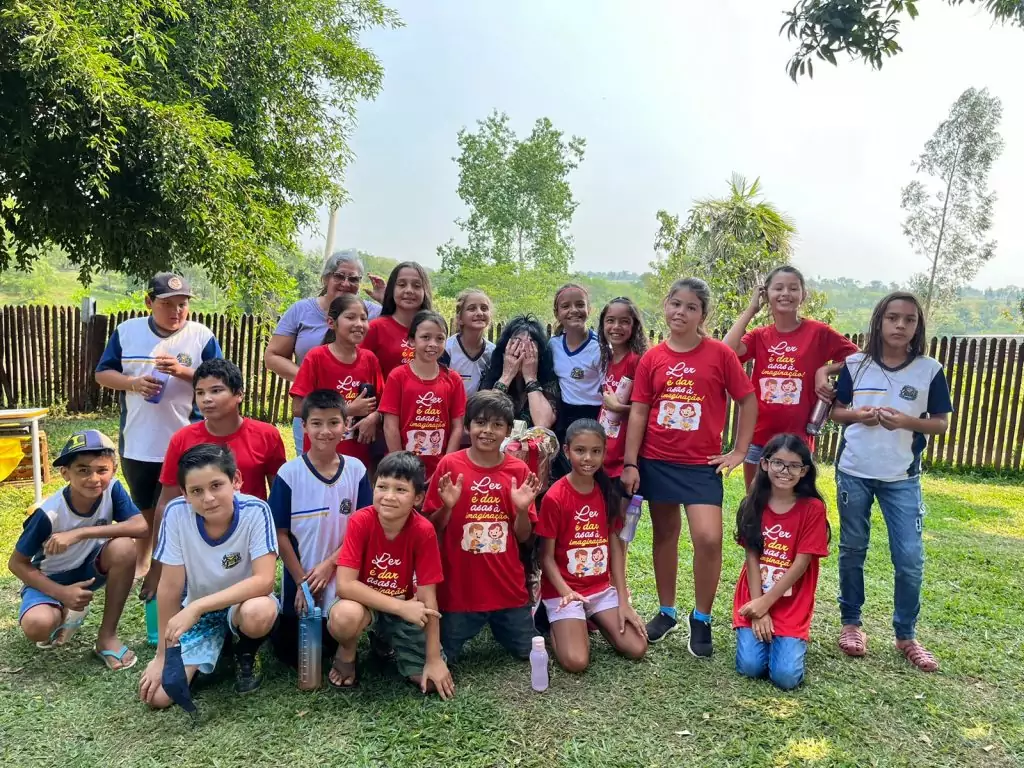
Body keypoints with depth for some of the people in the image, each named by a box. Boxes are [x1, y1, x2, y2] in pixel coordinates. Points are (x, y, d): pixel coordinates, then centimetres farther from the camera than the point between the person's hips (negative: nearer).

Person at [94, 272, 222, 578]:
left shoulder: (202, 336, -6)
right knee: (143, 508, 21)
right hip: (137, 442, 3)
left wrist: (183, 371, -23)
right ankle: (140, 563, 41)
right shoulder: (127, 331, 0)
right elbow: (103, 374, 4)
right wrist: (134, 383, -16)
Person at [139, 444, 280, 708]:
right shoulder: (177, 513, -20)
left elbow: (264, 581, -31)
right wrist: (163, 655, -8)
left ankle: (246, 655, -1)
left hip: (243, 601, -2)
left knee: (258, 613, -38)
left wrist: (196, 607, -35)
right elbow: (170, 588, -13)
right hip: (196, 611, 3)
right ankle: (215, 651, 19)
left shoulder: (255, 511, -26)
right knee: (159, 697, -11)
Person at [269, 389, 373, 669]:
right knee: (292, 654, 13)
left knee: (334, 644, 14)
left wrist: (330, 565, -13)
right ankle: (279, 624, 41)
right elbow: (280, 533, -9)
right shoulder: (289, 473, -13)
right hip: (298, 580, -1)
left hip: (341, 579, 1)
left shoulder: (356, 470, -7)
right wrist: (302, 581, -10)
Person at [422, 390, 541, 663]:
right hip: (458, 587, -1)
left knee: (527, 653, 11)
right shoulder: (449, 465, -9)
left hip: (508, 586, 2)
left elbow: (523, 536, 1)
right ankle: (473, 628, 36)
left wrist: (522, 509, -17)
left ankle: (496, 627, 39)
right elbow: (431, 529, -3)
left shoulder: (519, 470, -3)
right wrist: (447, 507, -21)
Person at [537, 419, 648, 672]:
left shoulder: (608, 492, 0)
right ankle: (555, 627, 10)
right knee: (576, 661, -21)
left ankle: (593, 620, 17)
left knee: (637, 649, -8)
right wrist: (566, 592, -26)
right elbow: (546, 557, -11)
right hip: (563, 590, -5)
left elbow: (616, 548, 1)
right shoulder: (554, 497, -16)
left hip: (602, 587, 5)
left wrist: (623, 601, -4)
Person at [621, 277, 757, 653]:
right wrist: (630, 463, -2)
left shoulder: (720, 354, -4)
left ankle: (701, 618, 10)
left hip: (701, 463, -2)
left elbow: (748, 401, 2)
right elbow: (638, 412, 2)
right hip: (656, 461, 2)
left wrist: (739, 452, 0)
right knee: (665, 535, 14)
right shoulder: (651, 358, 1)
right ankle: (666, 611, 30)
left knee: (709, 538, -12)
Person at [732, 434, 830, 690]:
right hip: (755, 602, 2)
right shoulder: (754, 505, 0)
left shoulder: (813, 508, -8)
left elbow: (800, 564, -11)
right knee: (750, 666, -16)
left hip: (791, 607, -1)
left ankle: (793, 641, 15)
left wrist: (766, 602, -14)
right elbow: (752, 558, -4)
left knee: (786, 676, -16)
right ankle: (759, 630, 15)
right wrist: (758, 608, -11)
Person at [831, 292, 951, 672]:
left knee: (910, 558, -1)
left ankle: (906, 635, 19)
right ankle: (851, 623, 27)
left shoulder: (930, 370, -2)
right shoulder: (855, 364, -1)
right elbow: (836, 411, 7)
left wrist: (906, 421, -16)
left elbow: (941, 423, 2)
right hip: (854, 472, 1)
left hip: (902, 478, 0)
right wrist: (859, 415, -14)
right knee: (852, 550, 11)